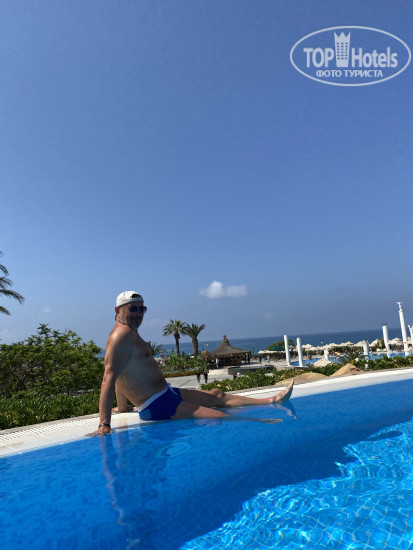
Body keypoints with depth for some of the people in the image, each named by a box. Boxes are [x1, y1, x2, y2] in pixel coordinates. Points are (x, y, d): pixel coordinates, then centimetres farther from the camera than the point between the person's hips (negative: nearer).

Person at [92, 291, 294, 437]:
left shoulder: (130, 334, 12)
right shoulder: (123, 334, -19)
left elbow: (122, 376, 19)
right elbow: (109, 378, -26)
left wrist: (122, 407, 26)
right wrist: (104, 424, -30)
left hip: (167, 393, 11)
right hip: (157, 406, -11)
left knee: (216, 395, 15)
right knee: (218, 417, -17)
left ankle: (270, 400, 23)